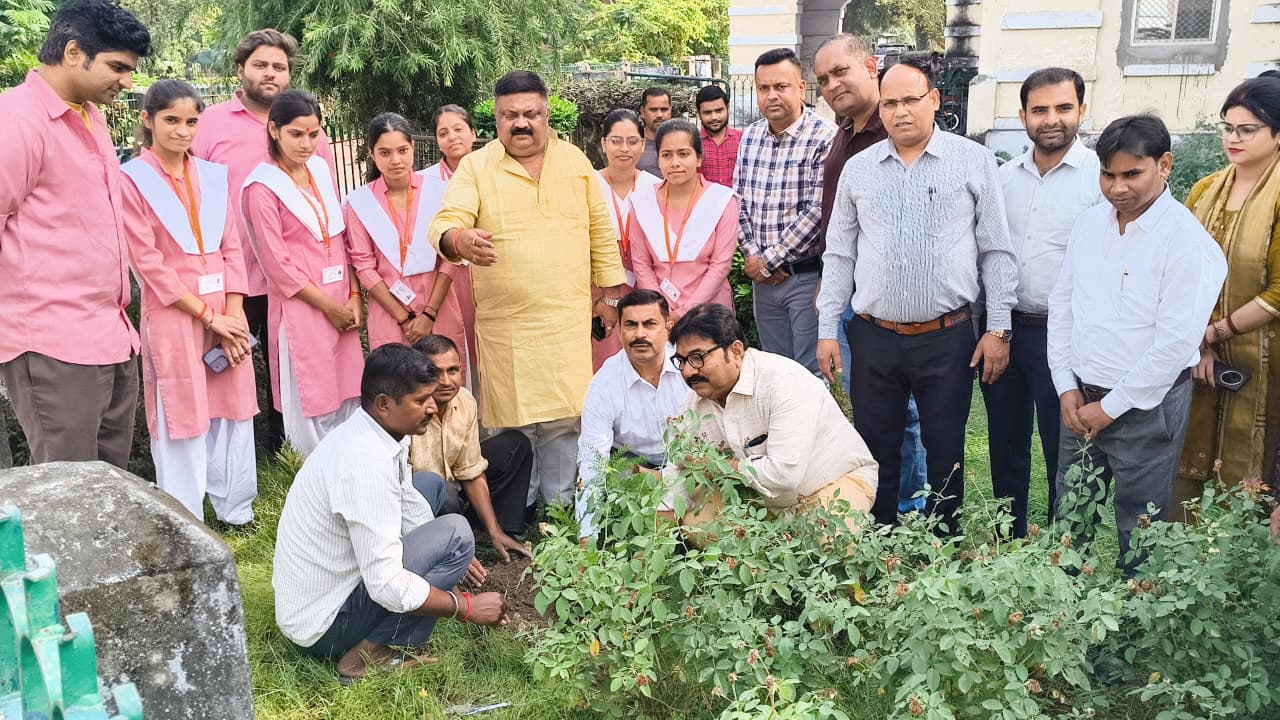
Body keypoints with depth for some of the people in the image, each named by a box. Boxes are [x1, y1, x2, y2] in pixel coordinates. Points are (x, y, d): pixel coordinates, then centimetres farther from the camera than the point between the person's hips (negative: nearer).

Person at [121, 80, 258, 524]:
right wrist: (208, 316, -12)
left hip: (226, 313, 4)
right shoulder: (132, 179, -5)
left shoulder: (213, 176, 8)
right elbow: (147, 261, -9)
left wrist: (233, 313, -5)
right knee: (183, 420, 2)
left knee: (234, 411, 10)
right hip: (173, 316, -4)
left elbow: (232, 247, 7)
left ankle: (235, 509, 26)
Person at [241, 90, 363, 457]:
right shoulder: (263, 186, -8)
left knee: (348, 400, 10)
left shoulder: (321, 168, 9)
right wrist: (328, 306, -9)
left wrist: (353, 297, 2)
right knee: (311, 405, 0)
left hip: (342, 304, 6)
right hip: (301, 306, -6)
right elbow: (277, 263, -11)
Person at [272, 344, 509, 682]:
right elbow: (387, 586, -29)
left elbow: (411, 509, 16)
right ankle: (373, 653, -9)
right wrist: (466, 607, -19)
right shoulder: (367, 462, -29)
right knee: (456, 533, -19)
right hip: (321, 625, -10)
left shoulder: (369, 432, 0)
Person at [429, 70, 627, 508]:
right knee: (512, 419, 5)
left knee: (564, 415, 5)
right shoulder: (475, 168, -1)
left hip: (568, 318, 2)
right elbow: (444, 225, -12)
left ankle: (560, 504, 22)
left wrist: (611, 292, 11)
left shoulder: (575, 161, 8)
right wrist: (459, 239, -36)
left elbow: (600, 230, 13)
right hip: (505, 321, -1)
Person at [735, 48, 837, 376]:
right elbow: (738, 201, 11)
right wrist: (752, 255, -3)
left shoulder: (824, 137, -13)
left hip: (808, 275, -6)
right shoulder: (750, 136, 8)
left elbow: (818, 212, -18)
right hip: (763, 275, 6)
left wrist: (768, 259, -13)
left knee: (810, 373, 1)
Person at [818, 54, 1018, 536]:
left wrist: (998, 329, -3)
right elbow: (839, 255, 9)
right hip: (874, 337, 2)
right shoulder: (858, 169, 7)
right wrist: (827, 332, 4)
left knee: (946, 454, 8)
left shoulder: (974, 161, 1)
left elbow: (996, 252, 2)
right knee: (875, 452, 11)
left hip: (948, 337, -2)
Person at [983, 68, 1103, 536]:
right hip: (1004, 329, 5)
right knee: (1006, 446, 15)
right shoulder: (1005, 176, 9)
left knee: (1064, 453, 4)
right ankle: (1008, 546, 31)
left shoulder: (1102, 176, -7)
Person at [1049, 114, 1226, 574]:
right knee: (1068, 519, 16)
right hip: (1081, 399, 6)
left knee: (1138, 531, 9)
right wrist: (1067, 387, 1)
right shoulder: (1089, 223, 3)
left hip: (1145, 407, -5)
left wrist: (1111, 407, -13)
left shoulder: (1186, 239, -16)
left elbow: (1176, 342, -18)